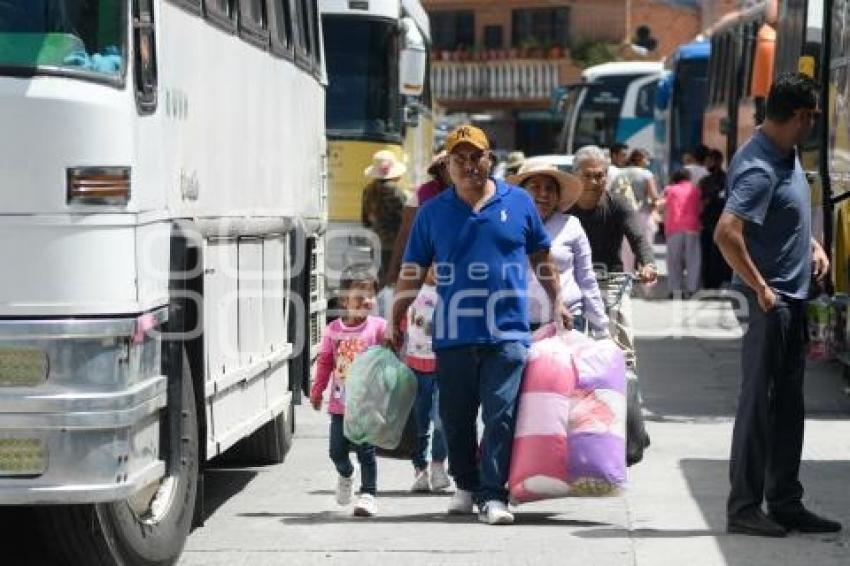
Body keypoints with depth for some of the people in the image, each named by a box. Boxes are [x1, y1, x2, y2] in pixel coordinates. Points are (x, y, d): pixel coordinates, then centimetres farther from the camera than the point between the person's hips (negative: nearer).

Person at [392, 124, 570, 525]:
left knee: (501, 417, -8)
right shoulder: (433, 212, 7)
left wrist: (557, 302, 17)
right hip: (453, 335, 1)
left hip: (506, 334, -1)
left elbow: (540, 256, 18)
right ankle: (466, 486, 27)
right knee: (456, 419, 9)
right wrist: (395, 322, 6)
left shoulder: (519, 202, 7)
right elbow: (411, 272, 9)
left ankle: (493, 495, -4)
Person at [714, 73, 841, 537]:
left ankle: (786, 504, 20)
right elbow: (726, 233, -30)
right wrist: (760, 288, -23)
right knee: (759, 401, -4)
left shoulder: (787, 155, 10)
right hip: (770, 300, -10)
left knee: (788, 404, 13)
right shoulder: (759, 168, -21)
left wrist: (814, 245, 11)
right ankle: (744, 508, 3)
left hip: (792, 298, 10)